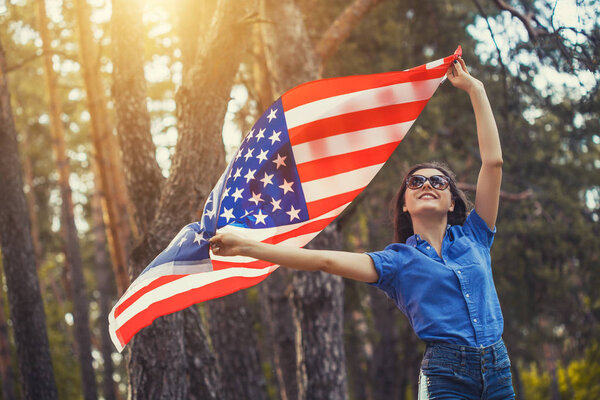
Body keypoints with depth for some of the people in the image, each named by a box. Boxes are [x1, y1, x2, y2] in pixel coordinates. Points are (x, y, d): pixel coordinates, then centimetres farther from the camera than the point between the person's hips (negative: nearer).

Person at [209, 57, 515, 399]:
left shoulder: (472, 237, 14)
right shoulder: (397, 261, 8)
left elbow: (493, 162, 12)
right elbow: (325, 260, 1)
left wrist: (475, 89, 15)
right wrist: (244, 246, -4)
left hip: (498, 370, 3)